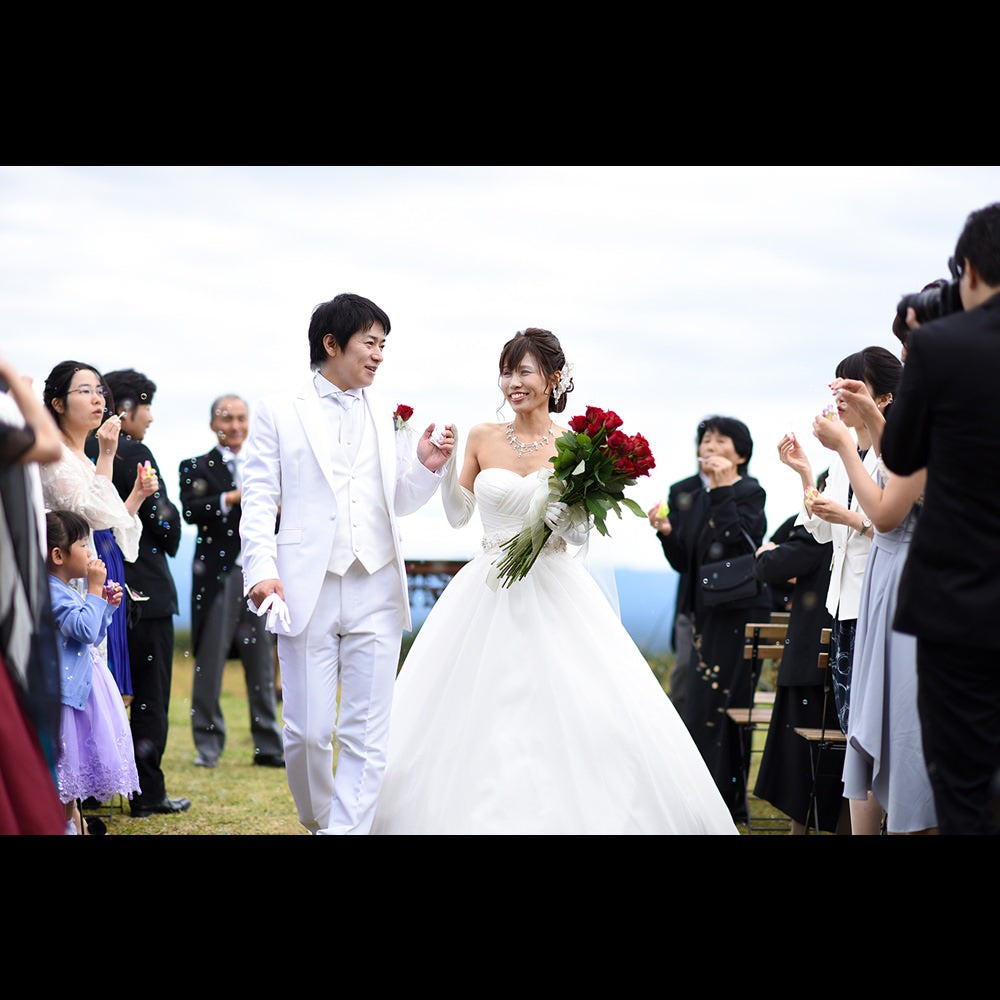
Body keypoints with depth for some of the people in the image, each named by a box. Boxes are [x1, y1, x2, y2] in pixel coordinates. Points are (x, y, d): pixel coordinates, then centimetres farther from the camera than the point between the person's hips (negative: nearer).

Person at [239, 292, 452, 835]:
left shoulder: (389, 416, 13)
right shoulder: (279, 412, 5)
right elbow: (259, 499, 1)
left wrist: (426, 466, -1)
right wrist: (261, 567, -12)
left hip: (376, 591, 3)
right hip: (306, 589, -3)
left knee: (367, 735, -1)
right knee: (307, 732, -1)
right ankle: (317, 822, 24)